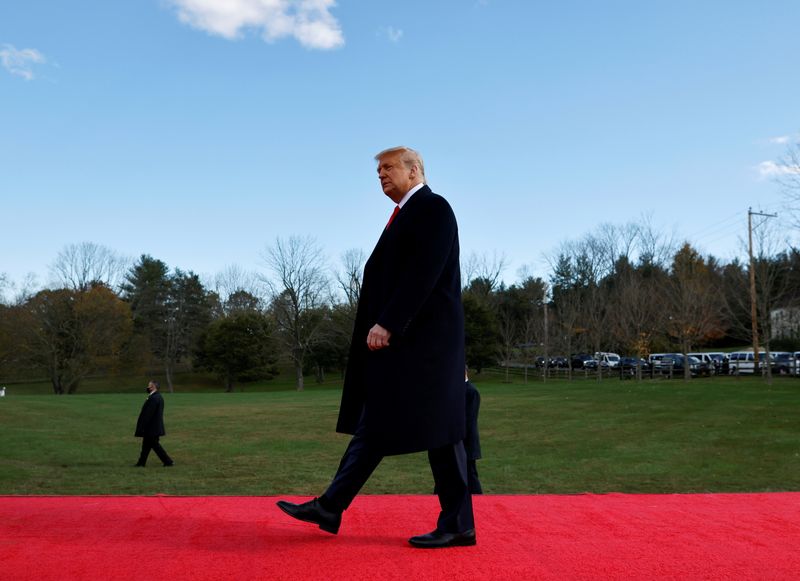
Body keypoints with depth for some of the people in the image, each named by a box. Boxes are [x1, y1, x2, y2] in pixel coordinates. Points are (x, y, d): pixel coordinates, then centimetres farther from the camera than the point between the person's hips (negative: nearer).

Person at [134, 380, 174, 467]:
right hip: (156, 426, 10)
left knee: (155, 445, -2)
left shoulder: (153, 398, -22)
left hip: (151, 427, -10)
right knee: (146, 445, 16)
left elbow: (148, 414, -23)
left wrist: (141, 428, -19)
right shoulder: (159, 397, 10)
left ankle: (168, 462, 1)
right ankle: (141, 463, 24)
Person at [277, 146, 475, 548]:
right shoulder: (405, 214, 21)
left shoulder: (433, 208, -8)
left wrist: (387, 324, -22)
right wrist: (382, 326, 15)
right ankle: (330, 508, 13)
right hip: (399, 337, 10)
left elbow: (423, 274, -19)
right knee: (373, 424, 9)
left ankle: (458, 524, 5)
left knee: (436, 429, -4)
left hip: (422, 337, -10)